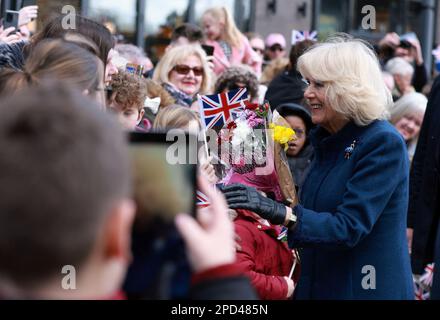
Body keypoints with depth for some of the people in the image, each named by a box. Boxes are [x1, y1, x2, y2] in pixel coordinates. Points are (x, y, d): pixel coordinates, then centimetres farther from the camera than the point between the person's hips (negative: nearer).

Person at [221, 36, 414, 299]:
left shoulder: (384, 143, -17)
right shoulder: (327, 139, 9)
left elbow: (349, 228, -25)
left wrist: (280, 213, -36)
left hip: (367, 289, -8)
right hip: (318, 285, 8)